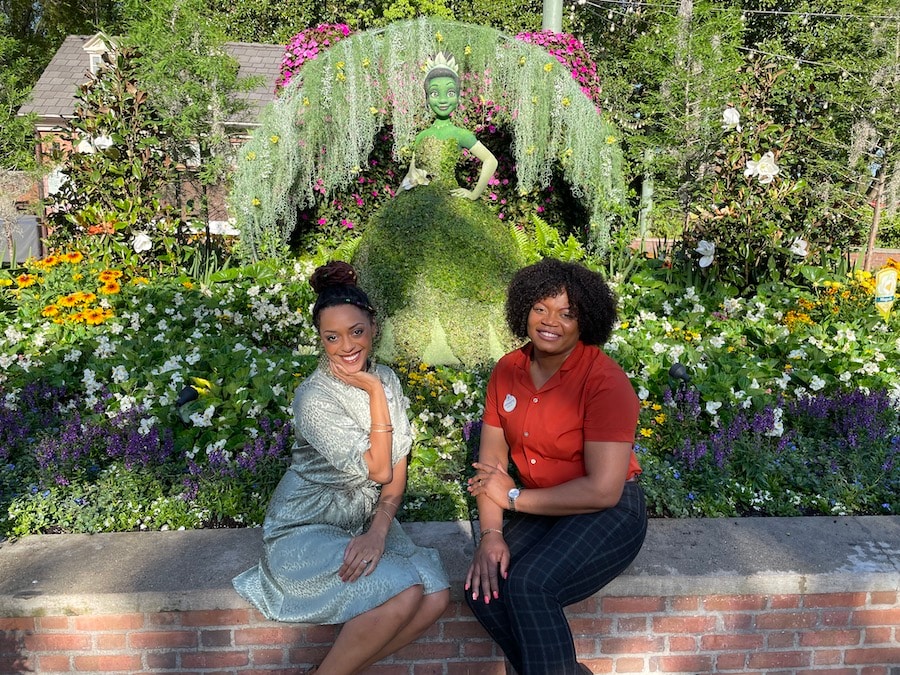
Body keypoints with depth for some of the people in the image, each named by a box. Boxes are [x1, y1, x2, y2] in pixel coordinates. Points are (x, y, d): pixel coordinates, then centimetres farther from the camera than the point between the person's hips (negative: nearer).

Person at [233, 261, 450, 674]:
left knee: (436, 596, -14)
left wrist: (378, 533, -16)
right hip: (305, 531, -6)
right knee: (405, 595, -25)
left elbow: (398, 473, -2)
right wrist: (375, 394, -21)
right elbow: (378, 471, -20)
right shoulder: (314, 398, -20)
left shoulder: (386, 379, -1)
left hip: (365, 522, 6)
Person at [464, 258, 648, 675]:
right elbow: (491, 461, 0)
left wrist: (514, 498, -16)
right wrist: (491, 534, -14)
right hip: (540, 512, 6)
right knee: (483, 588, -15)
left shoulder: (605, 381, -19)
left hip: (608, 514, -6)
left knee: (528, 585, -27)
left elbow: (604, 490, -23)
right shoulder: (508, 370, 0)